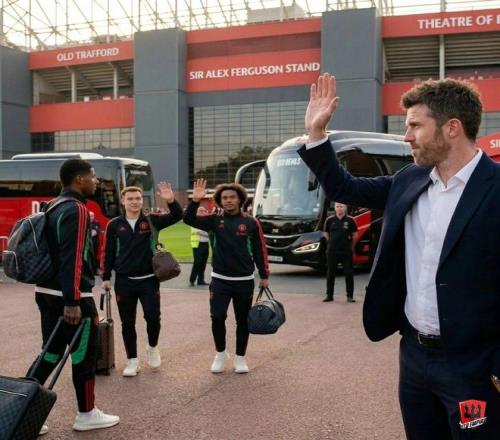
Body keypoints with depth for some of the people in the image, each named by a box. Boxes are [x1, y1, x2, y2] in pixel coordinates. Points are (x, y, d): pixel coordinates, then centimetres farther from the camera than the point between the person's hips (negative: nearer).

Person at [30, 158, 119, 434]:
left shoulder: (54, 207, 13)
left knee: (51, 352, 14)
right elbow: (72, 259, -23)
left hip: (47, 292, 9)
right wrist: (73, 302, -24)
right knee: (84, 355, 5)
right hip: (72, 297, -9)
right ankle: (87, 415, 18)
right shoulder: (76, 210, -16)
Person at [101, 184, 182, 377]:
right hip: (124, 281, 1)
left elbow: (177, 217, -13)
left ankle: (152, 347, 26)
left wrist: (171, 201, -32)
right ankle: (132, 360, 20)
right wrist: (106, 277, 4)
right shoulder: (114, 224, 0)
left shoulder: (151, 220, -2)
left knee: (153, 317, -4)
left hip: (149, 279, -1)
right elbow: (108, 252, 6)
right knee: (127, 323, 6)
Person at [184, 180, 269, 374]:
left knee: (242, 320, 8)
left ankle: (240, 357, 23)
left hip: (244, 281, 0)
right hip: (220, 279, 0)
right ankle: (220, 354, 18)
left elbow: (260, 250, 2)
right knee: (217, 317, -4)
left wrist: (264, 275, 2)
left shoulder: (251, 222, -2)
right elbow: (188, 220, -10)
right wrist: (195, 201, -24)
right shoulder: (215, 220, 0)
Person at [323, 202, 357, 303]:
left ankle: (350, 296, 9)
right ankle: (329, 295, 15)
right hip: (332, 251, 1)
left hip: (346, 251, -1)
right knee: (330, 274, 6)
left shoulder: (350, 220, -4)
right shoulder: (329, 220, 0)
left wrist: (350, 245, 12)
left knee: (349, 273, 2)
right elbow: (326, 233, 14)